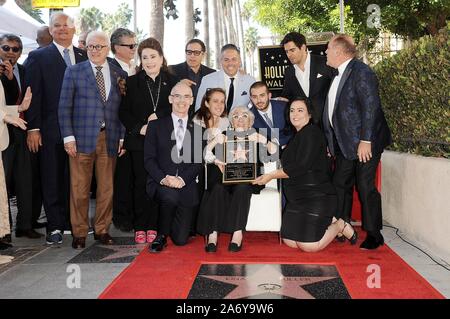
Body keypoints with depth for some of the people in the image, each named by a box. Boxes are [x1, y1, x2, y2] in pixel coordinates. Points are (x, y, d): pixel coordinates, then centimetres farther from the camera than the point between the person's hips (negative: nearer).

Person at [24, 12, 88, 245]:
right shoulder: (38, 57, 2)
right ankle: (55, 226, 14)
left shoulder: (84, 57, 10)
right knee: (52, 180, 5)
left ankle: (73, 221, 22)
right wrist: (33, 129, -9)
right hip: (51, 130, -2)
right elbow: (33, 95, -3)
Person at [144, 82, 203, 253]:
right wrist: (163, 178, -16)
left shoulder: (198, 129, 9)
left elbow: (199, 161, 1)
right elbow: (149, 159, 0)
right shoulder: (156, 126, 7)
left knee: (180, 239, -2)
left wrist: (182, 179, -16)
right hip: (161, 183, -1)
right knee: (170, 196, -38)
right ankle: (161, 235, -10)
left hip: (186, 186, 1)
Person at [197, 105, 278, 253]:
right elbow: (205, 152, 2)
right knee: (218, 188, -32)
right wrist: (216, 161, -16)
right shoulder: (223, 137, 20)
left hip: (248, 180, -1)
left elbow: (274, 151, 1)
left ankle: (238, 233, -37)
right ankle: (212, 234, -36)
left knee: (241, 188, -34)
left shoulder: (256, 137, 19)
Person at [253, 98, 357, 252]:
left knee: (308, 245, -14)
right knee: (289, 241, 2)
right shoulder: (297, 136, 18)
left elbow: (300, 167, -20)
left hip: (316, 196, -9)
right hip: (297, 198, 9)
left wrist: (271, 175, -13)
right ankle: (327, 221, 19)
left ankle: (339, 225, 12)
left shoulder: (311, 133, -13)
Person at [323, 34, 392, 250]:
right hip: (344, 144, 9)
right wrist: (332, 142, 14)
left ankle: (374, 234, 11)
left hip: (363, 143, -9)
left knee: (365, 187, -3)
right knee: (340, 184, 13)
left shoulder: (361, 73, -14)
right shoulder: (338, 75, 14)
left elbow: (370, 107, -19)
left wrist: (366, 141, -22)